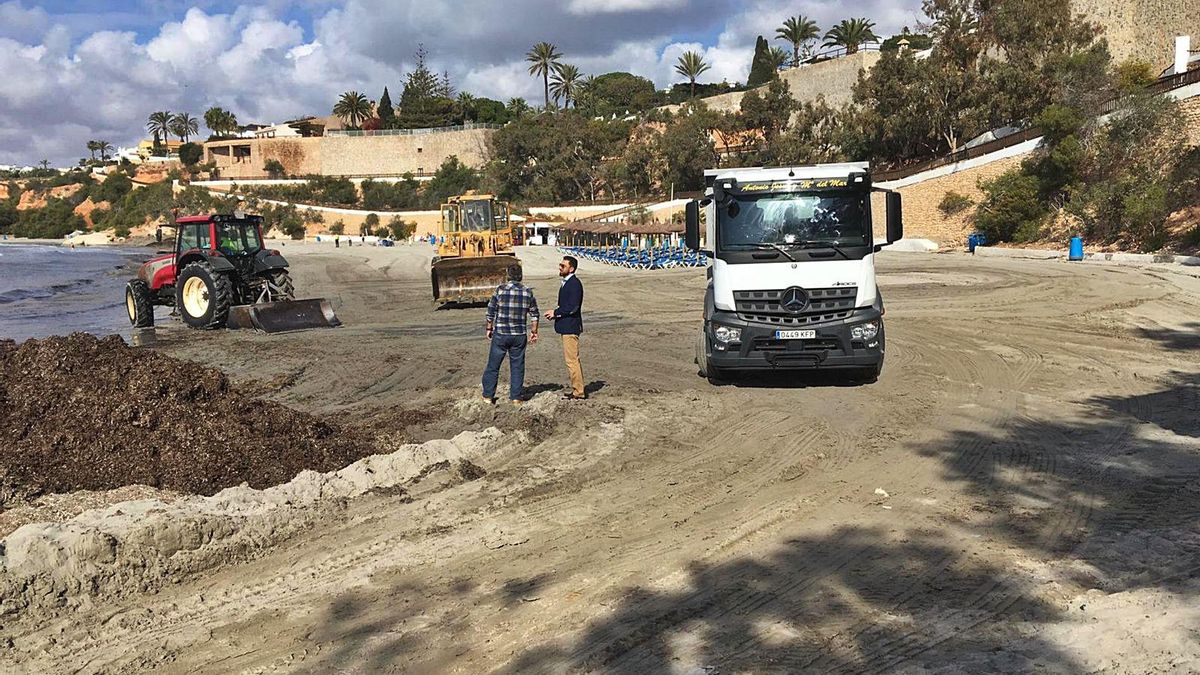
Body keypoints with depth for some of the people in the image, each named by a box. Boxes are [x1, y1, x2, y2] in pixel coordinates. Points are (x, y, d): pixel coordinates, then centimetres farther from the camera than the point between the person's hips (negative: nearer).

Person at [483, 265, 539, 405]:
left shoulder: (500, 289, -7)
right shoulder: (528, 292, 0)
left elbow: (491, 311, -3)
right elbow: (534, 314, 4)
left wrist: (489, 328, 10)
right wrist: (534, 332, 14)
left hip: (500, 334, -2)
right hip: (519, 335, 2)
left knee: (493, 365, 8)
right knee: (517, 367, 10)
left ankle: (488, 396, 13)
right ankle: (516, 398, 11)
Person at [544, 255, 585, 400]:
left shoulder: (575, 284, -17)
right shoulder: (567, 282, 15)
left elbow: (572, 307, -23)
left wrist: (556, 312, -13)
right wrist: (556, 313, 7)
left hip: (571, 327, -11)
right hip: (566, 327, 11)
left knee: (572, 360, -6)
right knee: (570, 359, 15)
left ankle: (579, 393, 0)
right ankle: (576, 389, 23)